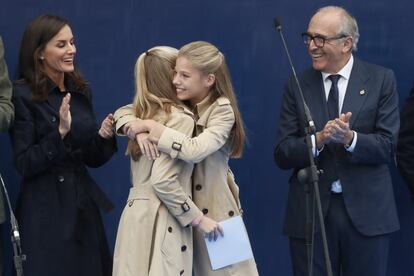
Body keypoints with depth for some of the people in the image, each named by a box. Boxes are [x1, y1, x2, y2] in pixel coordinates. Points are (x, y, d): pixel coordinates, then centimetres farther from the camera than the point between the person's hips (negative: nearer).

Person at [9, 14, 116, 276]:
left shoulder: (81, 92, 9)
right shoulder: (23, 96, -9)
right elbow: (24, 164, -13)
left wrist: (103, 137, -6)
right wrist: (60, 132, -24)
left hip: (83, 204, 6)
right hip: (45, 210, -6)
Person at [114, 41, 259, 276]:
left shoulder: (222, 111, -15)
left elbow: (194, 150, -30)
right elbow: (123, 113, 3)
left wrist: (151, 126, -23)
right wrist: (139, 131, -19)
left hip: (214, 210, -5)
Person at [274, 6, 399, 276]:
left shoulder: (382, 79, 0)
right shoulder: (297, 85, 4)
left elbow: (387, 145, -6)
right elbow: (283, 154, -1)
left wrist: (350, 138, -24)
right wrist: (318, 140, -19)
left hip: (366, 211, -1)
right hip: (310, 212, 1)